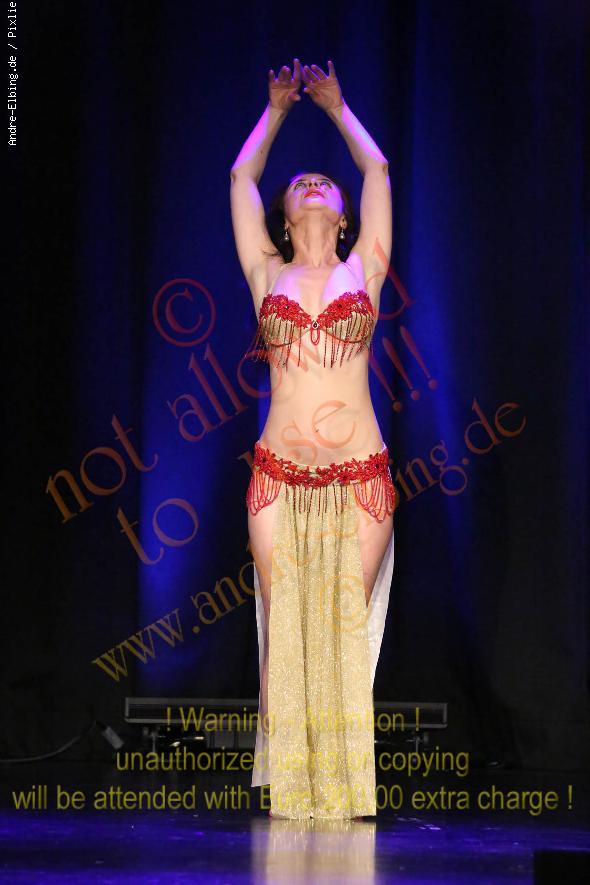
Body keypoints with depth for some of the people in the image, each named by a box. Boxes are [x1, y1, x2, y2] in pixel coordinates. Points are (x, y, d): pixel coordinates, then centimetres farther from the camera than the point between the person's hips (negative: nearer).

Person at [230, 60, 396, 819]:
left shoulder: (363, 270, 13)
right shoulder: (268, 276, 13)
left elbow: (377, 169, 18)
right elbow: (241, 177, 18)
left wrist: (336, 106, 29)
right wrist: (276, 109, 29)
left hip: (358, 474, 0)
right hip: (280, 475, 0)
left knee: (348, 626, -2)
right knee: (286, 626, -3)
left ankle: (345, 786, 1)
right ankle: (290, 785, 1)